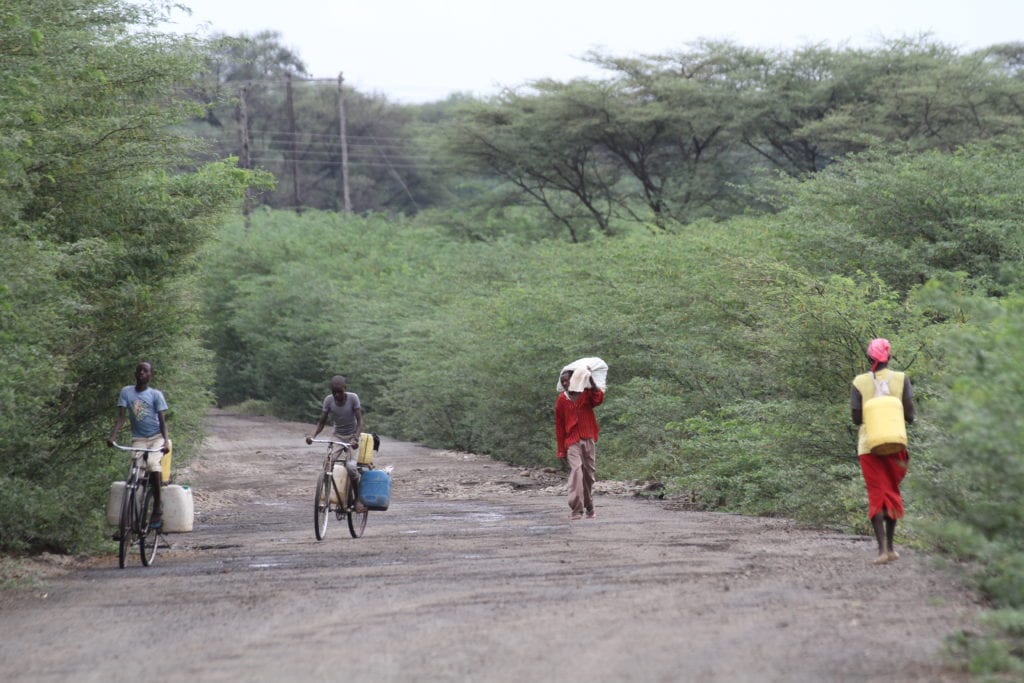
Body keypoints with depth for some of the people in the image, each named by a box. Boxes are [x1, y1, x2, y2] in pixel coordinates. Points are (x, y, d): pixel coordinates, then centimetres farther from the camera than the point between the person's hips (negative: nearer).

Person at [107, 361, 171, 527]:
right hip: (138, 439, 2)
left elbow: (162, 420, -8)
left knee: (152, 463, -30)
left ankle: (158, 504, -17)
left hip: (157, 437, -2)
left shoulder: (156, 394, -1)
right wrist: (113, 436, -19)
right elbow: (121, 417, -2)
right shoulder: (126, 392, 3)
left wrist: (166, 440, -25)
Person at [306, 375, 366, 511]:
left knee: (351, 466, -24)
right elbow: (321, 422, -4)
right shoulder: (329, 400, -9)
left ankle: (357, 499, -9)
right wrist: (312, 435, -23)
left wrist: (355, 438, -34)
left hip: (352, 437, -3)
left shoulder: (353, 398, -16)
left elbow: (359, 421, -17)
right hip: (337, 437, 3)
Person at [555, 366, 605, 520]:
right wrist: (561, 450, 3)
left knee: (589, 474, 9)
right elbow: (559, 426, 6)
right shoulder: (561, 400, 4)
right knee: (576, 471, -18)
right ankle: (576, 510, -22)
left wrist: (591, 382, -30)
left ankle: (589, 508, 23)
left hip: (589, 440, 2)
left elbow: (598, 399, -19)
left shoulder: (587, 394, 4)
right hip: (572, 442, -2)